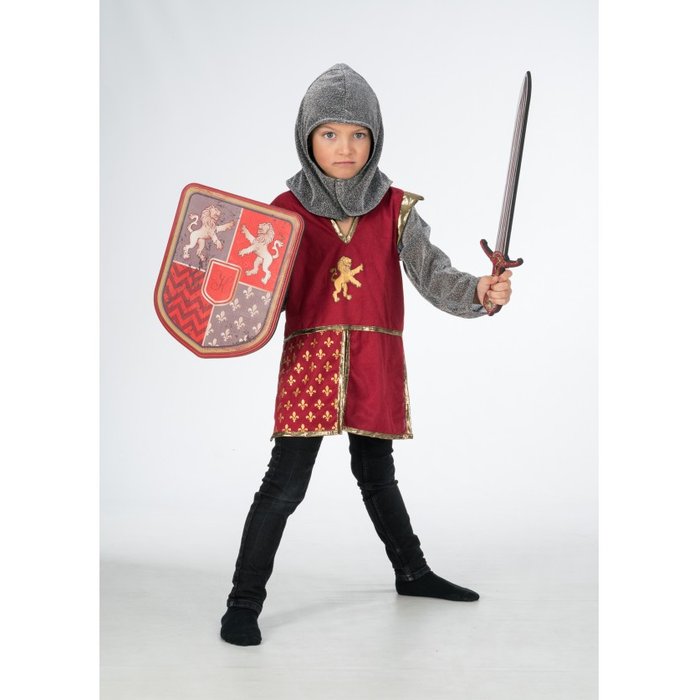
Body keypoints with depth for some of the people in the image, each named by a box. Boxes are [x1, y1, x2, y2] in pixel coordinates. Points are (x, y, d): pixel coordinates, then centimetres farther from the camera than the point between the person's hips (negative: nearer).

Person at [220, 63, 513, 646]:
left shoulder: (396, 209, 4)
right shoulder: (287, 210, 1)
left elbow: (432, 274, -6)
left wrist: (478, 291, -24)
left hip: (377, 363, 2)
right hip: (309, 359, -2)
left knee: (378, 475, 19)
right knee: (286, 483, -6)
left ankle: (413, 573, 40)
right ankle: (244, 601, 6)